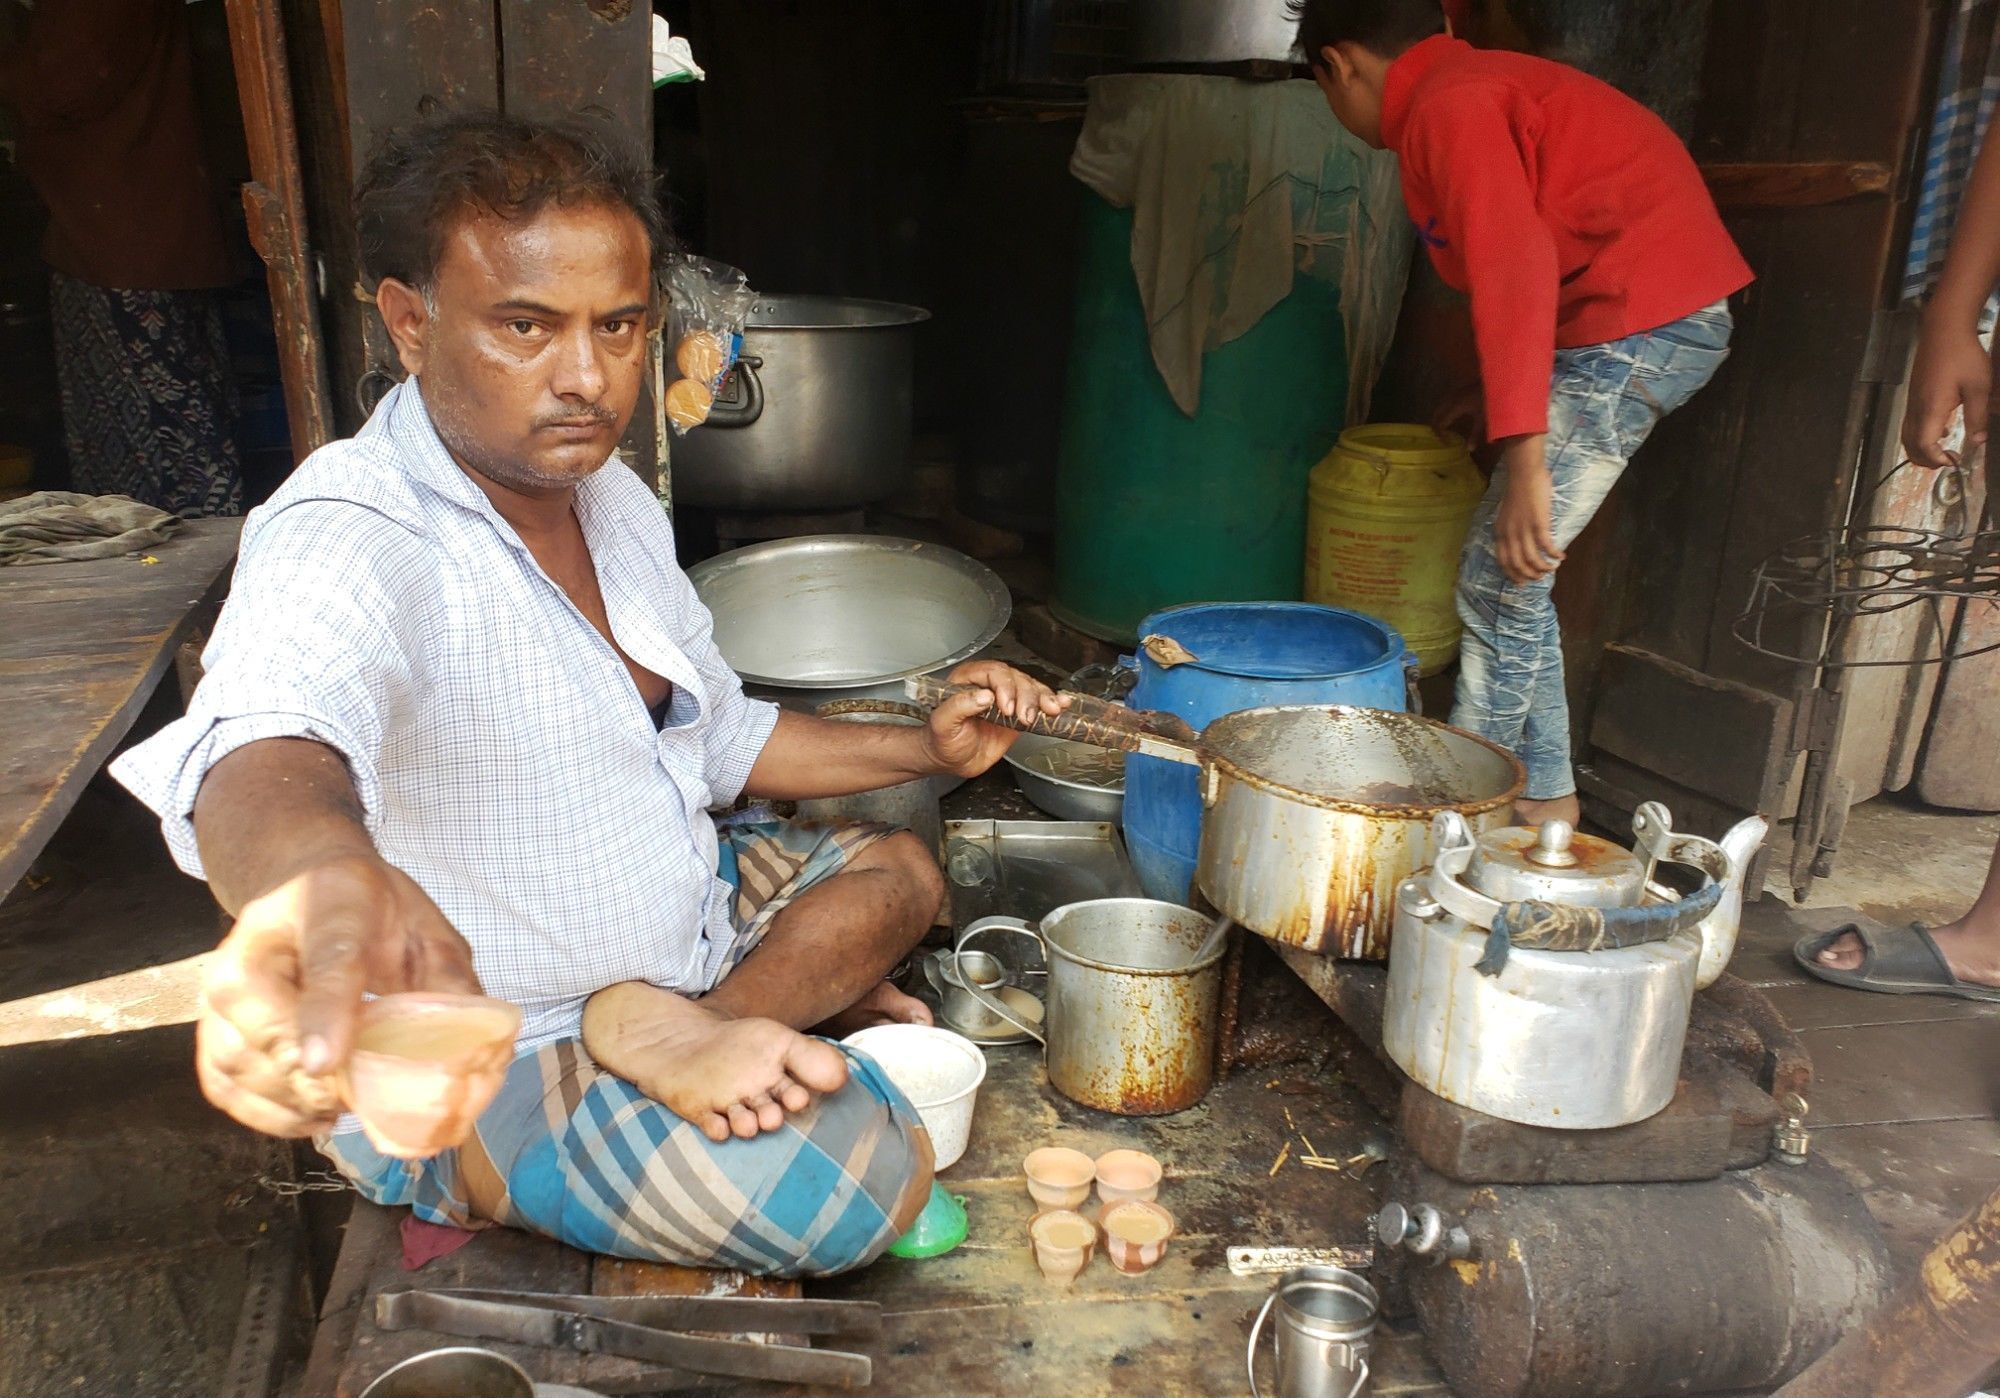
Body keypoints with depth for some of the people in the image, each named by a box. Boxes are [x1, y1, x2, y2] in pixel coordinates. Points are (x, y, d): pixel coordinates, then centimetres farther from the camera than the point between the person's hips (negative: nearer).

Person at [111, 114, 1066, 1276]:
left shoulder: (612, 497, 1)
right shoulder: (351, 542, -27)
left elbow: (713, 739, 12)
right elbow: (266, 746, -50)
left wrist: (926, 748, 0)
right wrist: (322, 881, -74)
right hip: (465, 1071, -8)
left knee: (897, 870, 11)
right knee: (867, 1175, -25)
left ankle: (682, 1030, -5)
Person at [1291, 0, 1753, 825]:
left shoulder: (1447, 106, -12)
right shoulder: (1478, 84, 19)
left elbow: (1515, 268, -25)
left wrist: (1525, 462, -31)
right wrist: (1495, 398, 41)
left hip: (1636, 325, -10)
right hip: (1668, 318, 10)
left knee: (1501, 576, -5)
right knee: (1508, 573, 12)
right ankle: (1540, 792, 19)